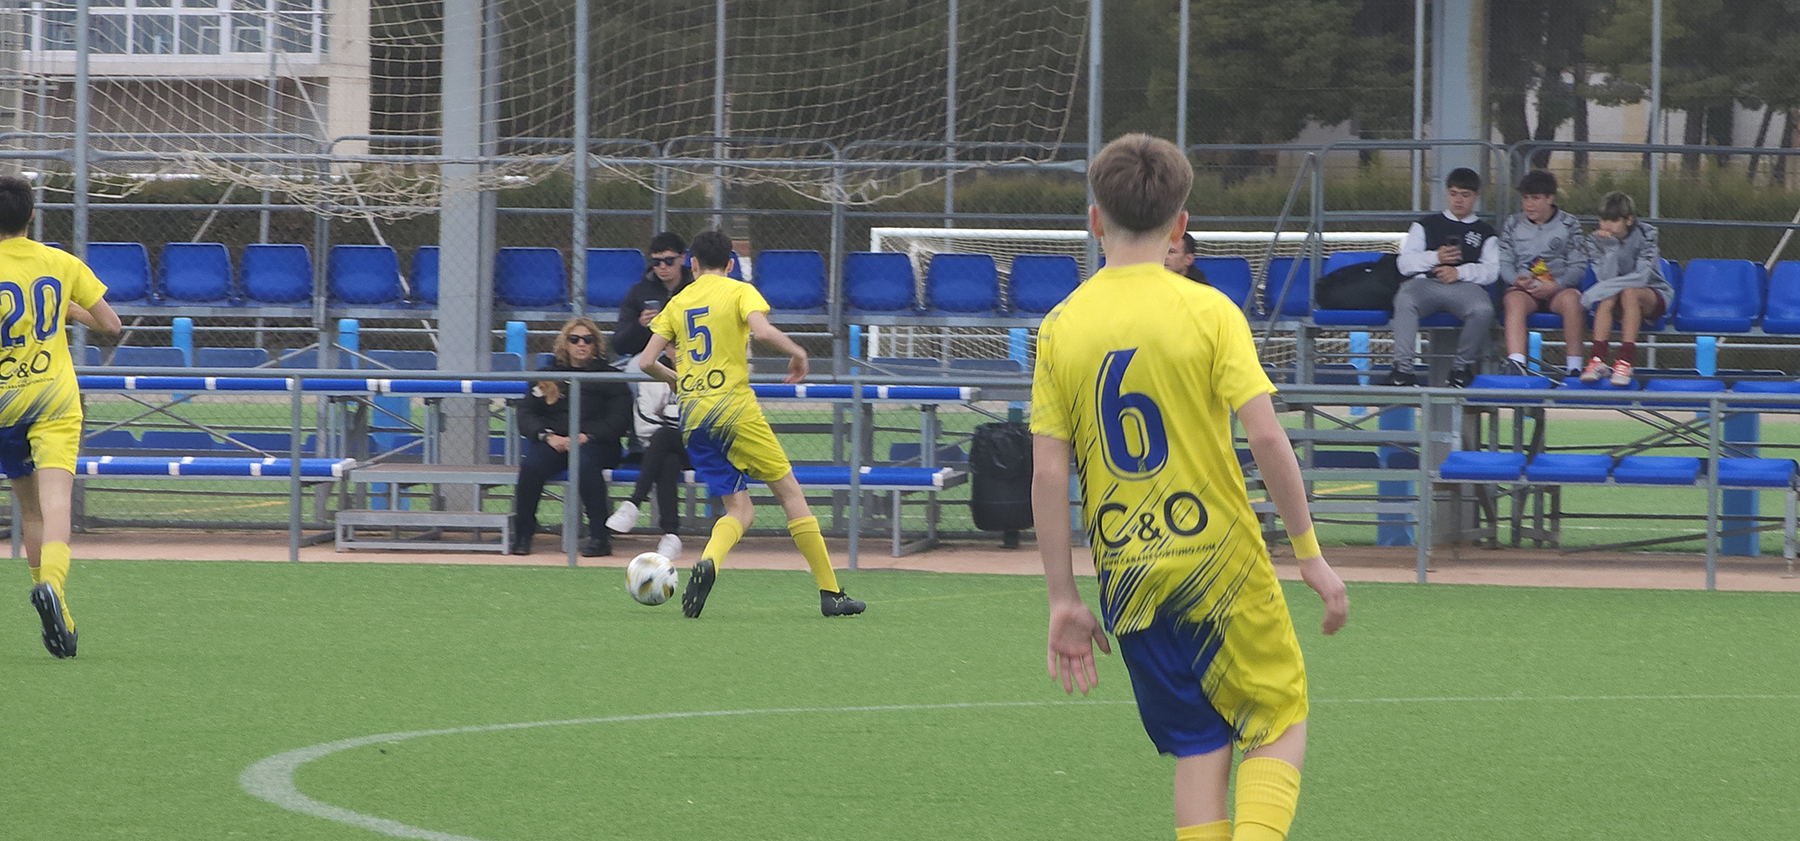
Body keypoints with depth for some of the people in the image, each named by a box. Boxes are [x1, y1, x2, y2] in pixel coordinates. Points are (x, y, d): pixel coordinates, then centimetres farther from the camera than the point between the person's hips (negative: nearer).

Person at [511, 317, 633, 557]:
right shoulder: (548, 375, 20)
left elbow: (618, 419, 2)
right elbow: (526, 414, 12)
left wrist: (586, 436, -13)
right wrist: (547, 436, -9)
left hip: (594, 444, -2)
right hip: (552, 442, 2)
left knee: (585, 463, -38)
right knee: (531, 465, -31)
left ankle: (599, 536, -35)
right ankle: (522, 535, -22)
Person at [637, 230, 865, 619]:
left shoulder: (678, 302, 13)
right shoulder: (739, 291, 1)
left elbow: (646, 362, 10)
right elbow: (763, 331, -18)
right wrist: (797, 352, 0)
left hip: (692, 414, 4)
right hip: (734, 407, -4)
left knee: (740, 510, 9)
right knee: (790, 492, 6)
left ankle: (707, 562, -25)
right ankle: (830, 593, 3)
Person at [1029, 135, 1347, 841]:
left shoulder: (1061, 326, 1)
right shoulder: (1208, 311, -7)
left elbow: (1048, 474, -1)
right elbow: (1266, 437, -14)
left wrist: (1063, 601, 4)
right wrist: (1310, 553, -5)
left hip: (1128, 576, 3)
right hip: (1223, 562, -3)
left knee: (1199, 748, 13)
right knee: (1279, 723, 10)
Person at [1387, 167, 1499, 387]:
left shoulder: (1485, 232, 26)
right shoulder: (1426, 226, 27)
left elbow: (1491, 270, 9)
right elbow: (1405, 263, 14)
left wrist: (1459, 272, -10)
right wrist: (1435, 258, -4)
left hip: (1465, 285, 0)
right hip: (1425, 282, 0)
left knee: (1483, 309, -36)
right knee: (1404, 301, -37)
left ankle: (1461, 367, -15)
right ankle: (1403, 368, -40)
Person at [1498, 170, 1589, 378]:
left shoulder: (1569, 226, 11)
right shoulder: (1513, 225, 17)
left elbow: (1578, 266, 3)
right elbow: (1504, 263, 9)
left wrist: (1555, 285, -15)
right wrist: (1518, 280, -14)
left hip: (1559, 289, -1)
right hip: (1523, 289, 1)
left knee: (1571, 300, -35)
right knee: (1515, 301, -35)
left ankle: (1574, 366, -33)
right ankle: (1516, 362, -53)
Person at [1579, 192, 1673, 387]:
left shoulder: (1645, 236, -10)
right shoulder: (1597, 241, -1)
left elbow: (1641, 276, -22)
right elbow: (1605, 277, -13)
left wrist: (1603, 288, -30)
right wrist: (1611, 247, -24)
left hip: (1652, 299, -3)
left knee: (1629, 293, -36)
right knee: (1607, 297, -33)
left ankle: (1625, 361, -44)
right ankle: (1598, 358, -42)